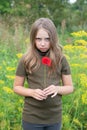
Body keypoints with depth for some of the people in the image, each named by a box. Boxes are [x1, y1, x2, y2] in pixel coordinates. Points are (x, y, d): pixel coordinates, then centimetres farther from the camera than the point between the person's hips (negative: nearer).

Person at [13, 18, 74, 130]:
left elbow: (70, 88, 4)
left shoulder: (61, 59, -4)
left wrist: (57, 89, -16)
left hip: (54, 117, 1)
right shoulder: (26, 60, -7)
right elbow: (17, 87, 2)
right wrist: (32, 92, -16)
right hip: (32, 117, -1)